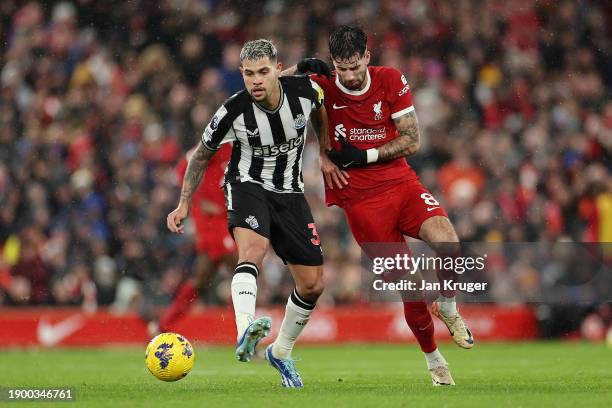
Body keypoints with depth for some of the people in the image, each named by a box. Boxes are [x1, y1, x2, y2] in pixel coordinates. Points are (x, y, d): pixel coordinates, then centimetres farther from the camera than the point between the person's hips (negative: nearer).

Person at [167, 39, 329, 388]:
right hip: (247, 186, -4)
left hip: (290, 193, 4)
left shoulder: (306, 90, -15)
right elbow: (202, 155, -1)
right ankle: (245, 331, -57)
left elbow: (320, 112, 13)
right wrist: (185, 204, -1)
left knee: (313, 284, 2)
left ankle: (281, 352, 26)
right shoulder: (233, 112, -20)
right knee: (253, 248, -36)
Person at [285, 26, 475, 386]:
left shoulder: (391, 81, -2)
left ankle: (448, 307, 3)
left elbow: (412, 141, -1)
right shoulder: (322, 86, -5)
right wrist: (301, 68, -14)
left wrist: (365, 156, -11)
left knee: (447, 242, -27)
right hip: (360, 198, -2)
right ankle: (433, 359, 17)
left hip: (402, 183, 2)